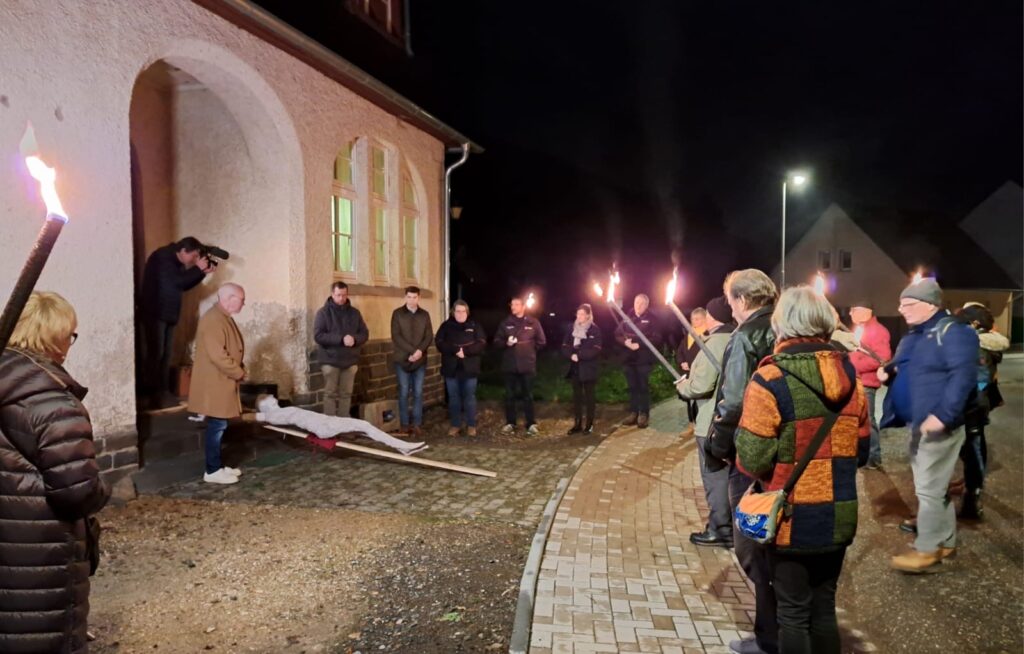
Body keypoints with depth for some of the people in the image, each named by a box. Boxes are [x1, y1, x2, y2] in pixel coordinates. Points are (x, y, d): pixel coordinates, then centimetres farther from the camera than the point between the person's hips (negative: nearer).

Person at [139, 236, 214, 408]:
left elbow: (184, 285, 17)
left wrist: (203, 273, 5)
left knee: (166, 354, 8)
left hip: (168, 314, 9)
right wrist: (198, 269, -14)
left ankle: (163, 392, 13)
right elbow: (178, 281, -23)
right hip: (155, 313, -9)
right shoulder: (162, 257, -14)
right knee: (155, 354, -9)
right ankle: (152, 395, -7)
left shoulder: (176, 262, 14)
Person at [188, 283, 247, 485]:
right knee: (217, 425, -4)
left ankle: (217, 466, 22)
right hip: (214, 384, -10)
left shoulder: (224, 317, 13)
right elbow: (218, 355, -26)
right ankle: (212, 471, 4)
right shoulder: (214, 320, -20)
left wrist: (238, 371, 9)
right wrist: (239, 373, -16)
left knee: (219, 426, 14)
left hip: (222, 382, 10)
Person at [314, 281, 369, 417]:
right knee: (330, 394, 0)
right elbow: (318, 335, -13)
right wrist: (341, 339, -20)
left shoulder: (354, 312, 9)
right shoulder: (324, 312, -3)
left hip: (350, 360, 4)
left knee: (346, 394, 8)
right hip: (330, 360, -3)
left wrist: (354, 339, -15)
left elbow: (365, 333, 8)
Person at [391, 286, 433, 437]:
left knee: (418, 393, 3)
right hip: (402, 359, -2)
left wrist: (420, 350, -14)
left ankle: (417, 424, 9)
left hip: (420, 360, 2)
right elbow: (396, 336, -8)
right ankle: (404, 424, 9)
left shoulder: (425, 315, 8)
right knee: (404, 393, 2)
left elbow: (429, 336, 3)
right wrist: (411, 351, -16)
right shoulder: (397, 314, 0)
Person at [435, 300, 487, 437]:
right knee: (453, 397, 7)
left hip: (469, 368, -1)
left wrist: (465, 351, -19)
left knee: (470, 396, 4)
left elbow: (481, 343, -6)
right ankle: (455, 425, 16)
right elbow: (439, 343, -6)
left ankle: (471, 425, 13)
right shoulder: (446, 326, 5)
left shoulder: (474, 325, 4)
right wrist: (455, 350, -20)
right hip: (451, 368, 1)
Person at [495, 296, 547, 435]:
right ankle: (510, 423, 16)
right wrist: (506, 343, -11)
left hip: (527, 365, -2)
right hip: (509, 365, 2)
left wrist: (529, 350, 5)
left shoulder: (533, 322, 1)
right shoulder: (505, 323, 5)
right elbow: (497, 341, 7)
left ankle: (531, 424, 10)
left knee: (528, 396, 4)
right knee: (509, 395, 7)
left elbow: (541, 342, 8)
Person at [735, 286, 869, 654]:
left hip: (791, 520, -5)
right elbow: (861, 450, 11)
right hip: (839, 517, 5)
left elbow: (752, 461, -18)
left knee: (793, 614, 9)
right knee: (824, 607, 19)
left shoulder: (770, 380, -17)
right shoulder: (849, 375, 2)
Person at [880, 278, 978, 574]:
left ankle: (927, 549, 6)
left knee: (928, 487, -4)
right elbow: (903, 369, 28)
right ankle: (945, 540, 30)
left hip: (938, 424, -9)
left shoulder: (953, 332, -14)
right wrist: (887, 372, 4)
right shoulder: (913, 336, 15)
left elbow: (963, 376, -24)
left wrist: (943, 415, -30)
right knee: (932, 485, 17)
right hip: (917, 422, 10)